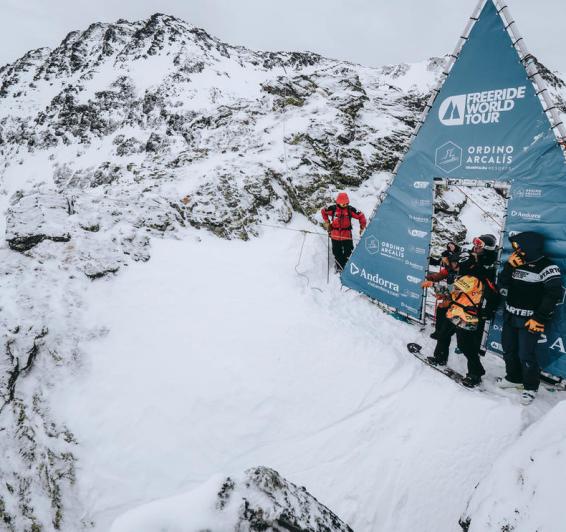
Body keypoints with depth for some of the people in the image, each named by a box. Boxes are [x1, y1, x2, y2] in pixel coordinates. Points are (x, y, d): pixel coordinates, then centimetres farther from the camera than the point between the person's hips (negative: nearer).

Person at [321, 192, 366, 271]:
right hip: (335, 235, 1)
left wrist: (362, 228, 1)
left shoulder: (350, 210, -6)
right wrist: (327, 222, 10)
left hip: (347, 235, -1)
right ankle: (339, 267, 23)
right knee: (337, 253, 9)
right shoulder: (333, 209, -5)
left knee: (348, 252, -2)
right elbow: (323, 211, 13)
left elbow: (361, 216, 1)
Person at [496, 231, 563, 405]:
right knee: (508, 350, 16)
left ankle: (531, 387, 16)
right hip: (510, 316, 7)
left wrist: (539, 318, -20)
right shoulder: (517, 264, 7)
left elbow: (554, 294, -19)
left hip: (530, 320, -7)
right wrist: (509, 266, -9)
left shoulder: (547, 267, -14)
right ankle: (514, 378, 36)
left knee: (526, 355, -4)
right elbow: (502, 287, 4)